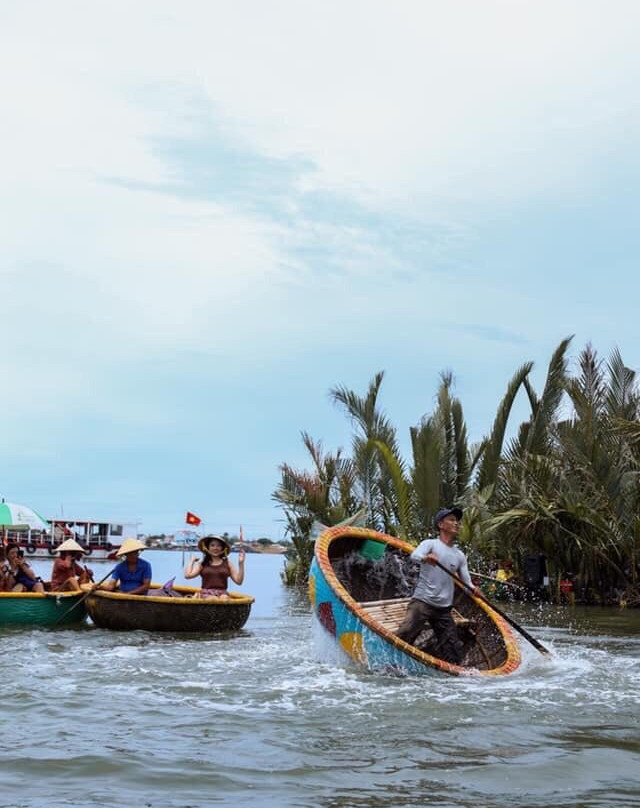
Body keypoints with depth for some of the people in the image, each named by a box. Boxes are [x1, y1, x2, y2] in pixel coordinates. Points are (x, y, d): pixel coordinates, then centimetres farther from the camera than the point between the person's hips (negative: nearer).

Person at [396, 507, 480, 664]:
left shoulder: (460, 556, 18)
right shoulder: (430, 544, 2)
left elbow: (466, 581, 12)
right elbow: (415, 555, -19)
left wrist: (473, 589, -13)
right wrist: (425, 558, -44)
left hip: (444, 609, 6)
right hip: (422, 602, -6)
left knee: (452, 650, 2)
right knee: (404, 635, -23)